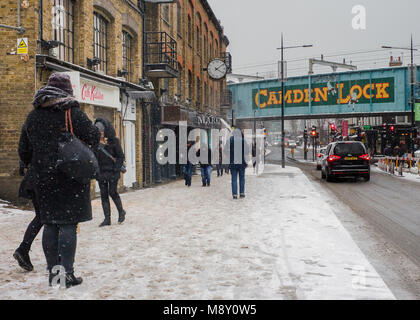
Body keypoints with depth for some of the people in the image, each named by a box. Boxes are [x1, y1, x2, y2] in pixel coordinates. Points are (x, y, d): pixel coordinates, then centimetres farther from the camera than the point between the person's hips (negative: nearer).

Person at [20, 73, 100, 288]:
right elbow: (93, 137, -8)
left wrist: (33, 166, 27)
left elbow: (23, 149, 16)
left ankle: (53, 271, 14)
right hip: (70, 177, -5)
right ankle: (67, 274, -4)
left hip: (43, 178, 5)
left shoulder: (33, 115, 11)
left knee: (50, 224, 10)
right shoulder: (71, 112, -6)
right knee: (68, 224, -3)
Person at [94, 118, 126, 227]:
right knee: (104, 194, 2)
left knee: (112, 192, -8)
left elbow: (121, 156, -5)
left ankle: (121, 212, 16)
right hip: (101, 172, 5)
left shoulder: (114, 141, -5)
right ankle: (107, 219, 5)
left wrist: (116, 170, -12)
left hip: (112, 171, -5)